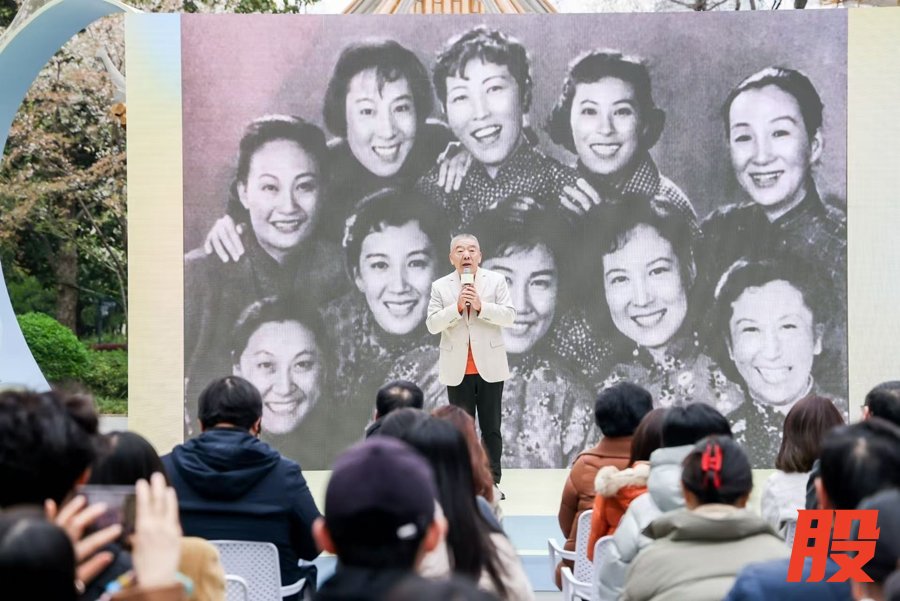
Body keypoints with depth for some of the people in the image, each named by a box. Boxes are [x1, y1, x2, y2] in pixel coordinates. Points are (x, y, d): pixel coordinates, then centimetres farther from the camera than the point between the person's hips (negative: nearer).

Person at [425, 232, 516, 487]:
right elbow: (432, 324, -4)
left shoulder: (496, 281, 2)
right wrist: (457, 307, -18)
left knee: (491, 427, 4)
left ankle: (492, 483, 9)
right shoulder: (440, 286, 3)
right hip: (458, 370, 0)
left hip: (489, 367, 0)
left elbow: (509, 316, -6)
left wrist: (481, 306, -18)